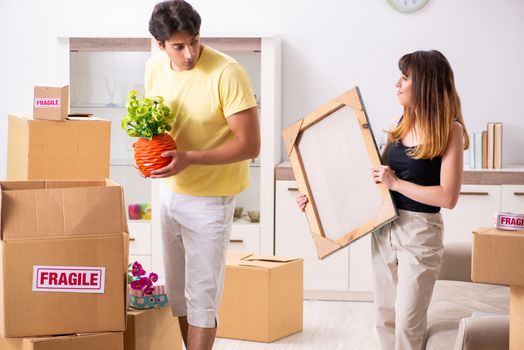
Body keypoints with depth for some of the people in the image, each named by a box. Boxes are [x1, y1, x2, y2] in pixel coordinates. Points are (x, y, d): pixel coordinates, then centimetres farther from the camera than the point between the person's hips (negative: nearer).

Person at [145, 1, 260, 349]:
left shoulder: (227, 73, -23)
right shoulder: (155, 67, -3)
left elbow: (249, 144, -22)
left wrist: (189, 158, -29)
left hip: (210, 197, -6)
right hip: (169, 190, 7)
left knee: (201, 294, 1)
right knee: (175, 288, 17)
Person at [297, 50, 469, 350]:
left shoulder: (450, 130, -10)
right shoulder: (403, 122, 8)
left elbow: (448, 197, -17)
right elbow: (376, 174, 16)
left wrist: (396, 183, -17)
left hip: (419, 233, -6)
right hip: (384, 228, 6)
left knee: (408, 324, -3)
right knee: (385, 317, 12)